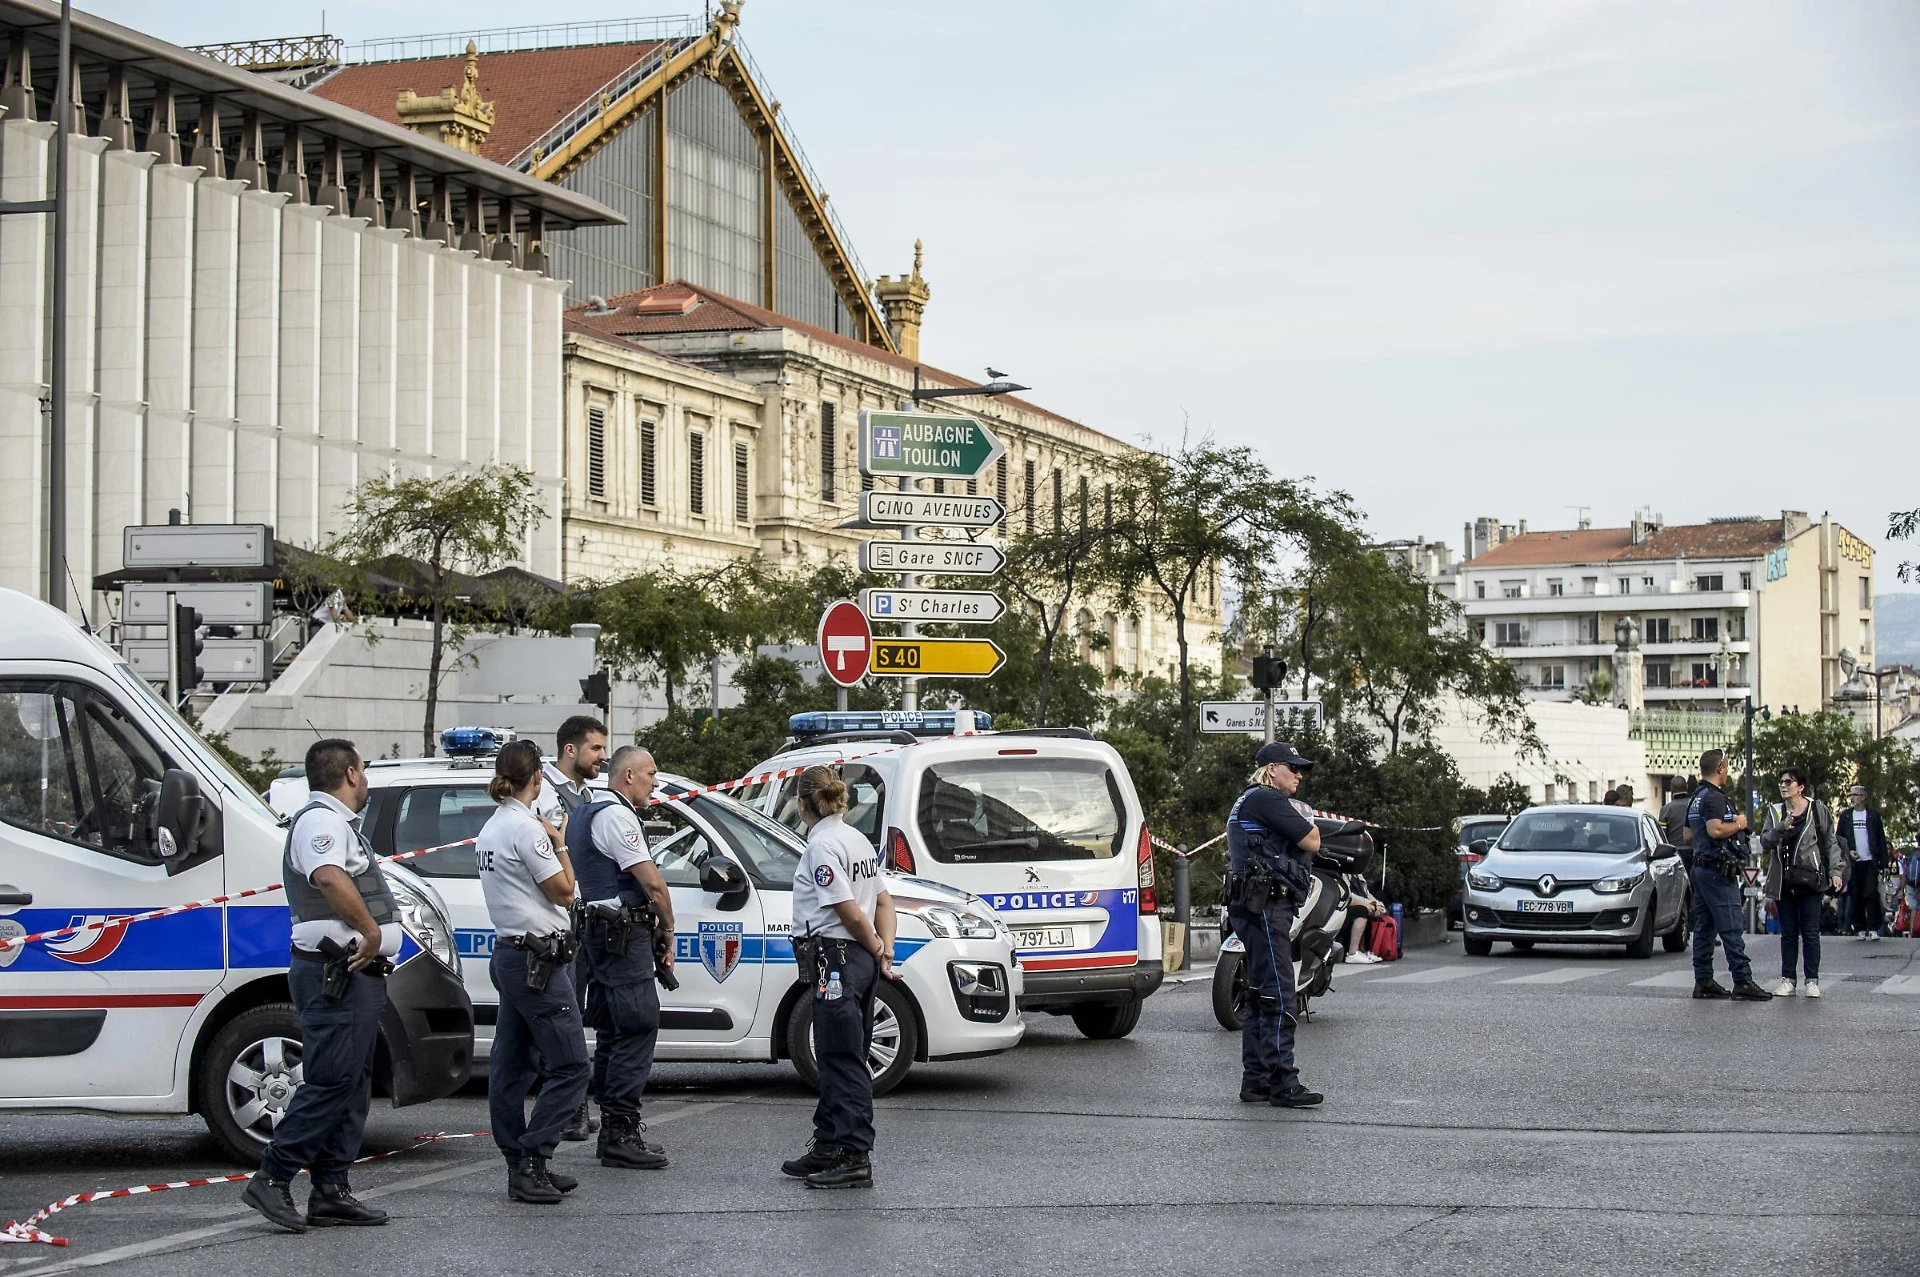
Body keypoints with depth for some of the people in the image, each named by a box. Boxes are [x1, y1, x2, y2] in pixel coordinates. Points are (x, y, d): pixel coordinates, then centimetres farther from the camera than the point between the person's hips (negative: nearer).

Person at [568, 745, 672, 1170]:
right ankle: (621, 1132, -13)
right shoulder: (616, 815, -12)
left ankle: (614, 1129, 16)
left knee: (612, 1032, 13)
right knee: (638, 1028, -11)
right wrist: (668, 930, -1)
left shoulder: (584, 814, 21)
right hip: (623, 934, -11)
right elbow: (652, 882, -15)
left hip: (600, 934, 11)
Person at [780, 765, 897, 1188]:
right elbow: (884, 901, 15)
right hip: (861, 961, 10)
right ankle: (828, 1148, 23)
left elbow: (850, 912, -18)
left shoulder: (822, 845, -14)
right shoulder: (857, 839, 14)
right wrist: (885, 953, 6)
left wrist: (877, 949, -3)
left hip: (835, 959, -10)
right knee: (837, 1058, 15)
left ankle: (854, 1156, -6)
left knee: (843, 1061, -7)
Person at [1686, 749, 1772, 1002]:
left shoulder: (1696, 798, 16)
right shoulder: (1714, 797, -15)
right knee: (1731, 928, -10)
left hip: (1700, 865, 10)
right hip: (1718, 869, -10)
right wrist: (1738, 824, -11)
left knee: (1703, 928, 9)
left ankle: (1703, 981, 10)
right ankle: (1742, 982, -12)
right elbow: (1715, 830, -29)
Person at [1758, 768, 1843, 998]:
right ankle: (1787, 980, 9)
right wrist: (1781, 828, -17)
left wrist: (1835, 871, -7)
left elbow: (1830, 843, 3)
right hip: (1783, 881, 3)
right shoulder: (1775, 811, 11)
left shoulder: (1818, 810, 2)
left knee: (1810, 932, -2)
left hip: (1810, 880, -3)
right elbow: (1765, 841, 0)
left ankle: (1812, 981, 3)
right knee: (1788, 933, 6)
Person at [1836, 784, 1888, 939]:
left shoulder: (1873, 815, 5)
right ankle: (1860, 928, 7)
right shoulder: (1845, 816, 9)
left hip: (1870, 862, -2)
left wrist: (1883, 862, -1)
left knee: (1871, 894, -10)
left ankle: (1873, 928, -9)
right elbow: (1839, 839, 10)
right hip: (1853, 863, 2)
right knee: (1856, 896, 1)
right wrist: (1848, 851, -7)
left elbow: (1881, 840, 5)